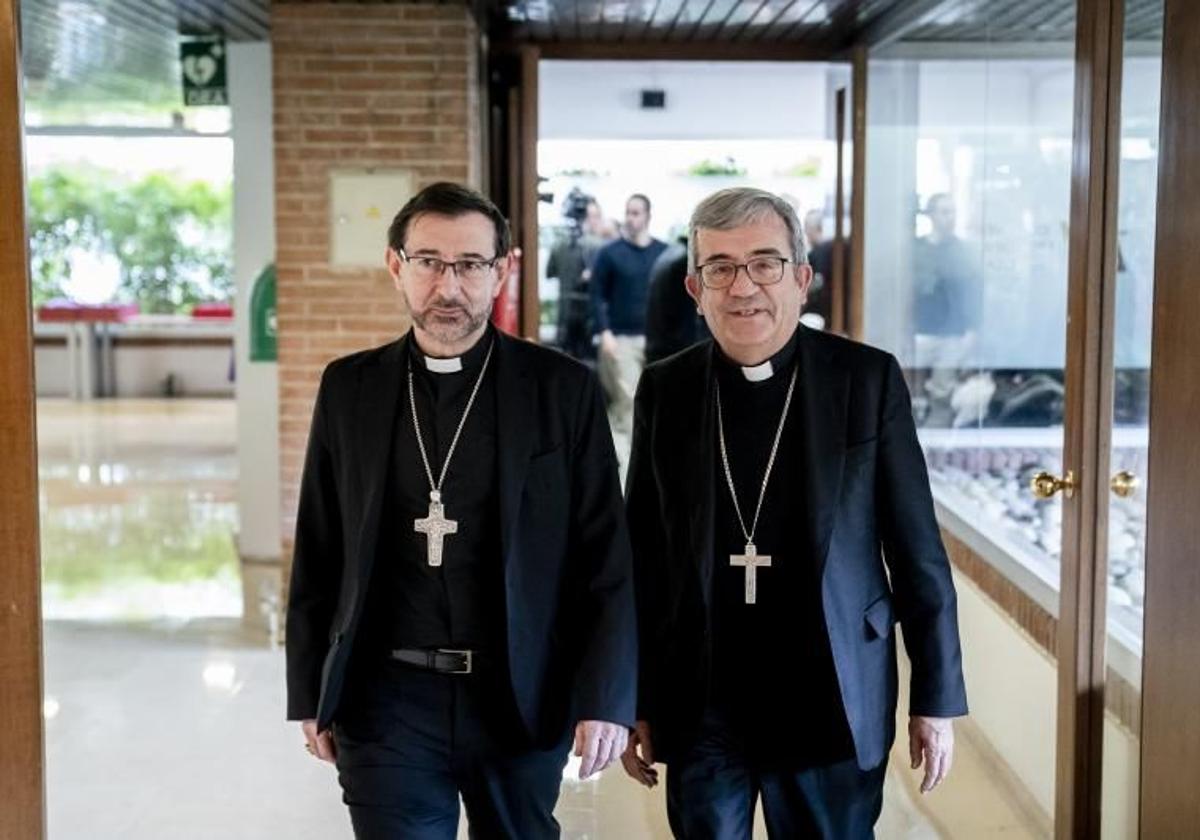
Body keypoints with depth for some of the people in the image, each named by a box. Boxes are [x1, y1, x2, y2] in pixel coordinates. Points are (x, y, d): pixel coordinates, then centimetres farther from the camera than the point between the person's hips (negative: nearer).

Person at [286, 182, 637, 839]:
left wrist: (606, 700, -9)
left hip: (522, 703, 0)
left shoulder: (563, 389, -2)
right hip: (387, 701, 1)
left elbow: (606, 559, -3)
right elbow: (316, 555, 8)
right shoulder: (349, 389, 4)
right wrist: (310, 694, 7)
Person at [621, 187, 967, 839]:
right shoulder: (665, 391, 2)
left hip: (832, 704, -1)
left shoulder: (868, 379, -3)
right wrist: (632, 701, 6)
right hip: (699, 708, 2)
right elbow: (640, 556, 6)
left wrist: (937, 698, -1)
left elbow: (917, 548, -1)